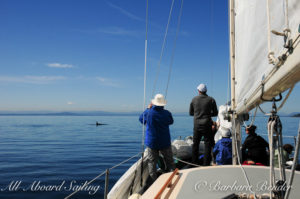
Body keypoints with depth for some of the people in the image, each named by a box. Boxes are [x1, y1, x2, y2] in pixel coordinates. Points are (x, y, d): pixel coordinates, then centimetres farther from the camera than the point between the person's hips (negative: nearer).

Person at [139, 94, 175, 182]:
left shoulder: (148, 112, -12)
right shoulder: (167, 113, -10)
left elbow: (141, 119, 8)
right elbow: (171, 121, 11)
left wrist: (148, 108, 16)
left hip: (151, 142, 0)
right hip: (165, 142, 0)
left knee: (152, 161, 9)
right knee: (169, 161, 13)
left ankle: (153, 180, 11)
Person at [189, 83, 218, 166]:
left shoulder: (194, 99, 2)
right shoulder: (211, 100, -3)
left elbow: (191, 113, 10)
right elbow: (215, 113, 4)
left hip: (196, 125, 3)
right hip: (206, 125, -2)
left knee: (195, 143, 13)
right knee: (207, 144, 4)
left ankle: (194, 163, 20)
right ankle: (206, 164, 3)